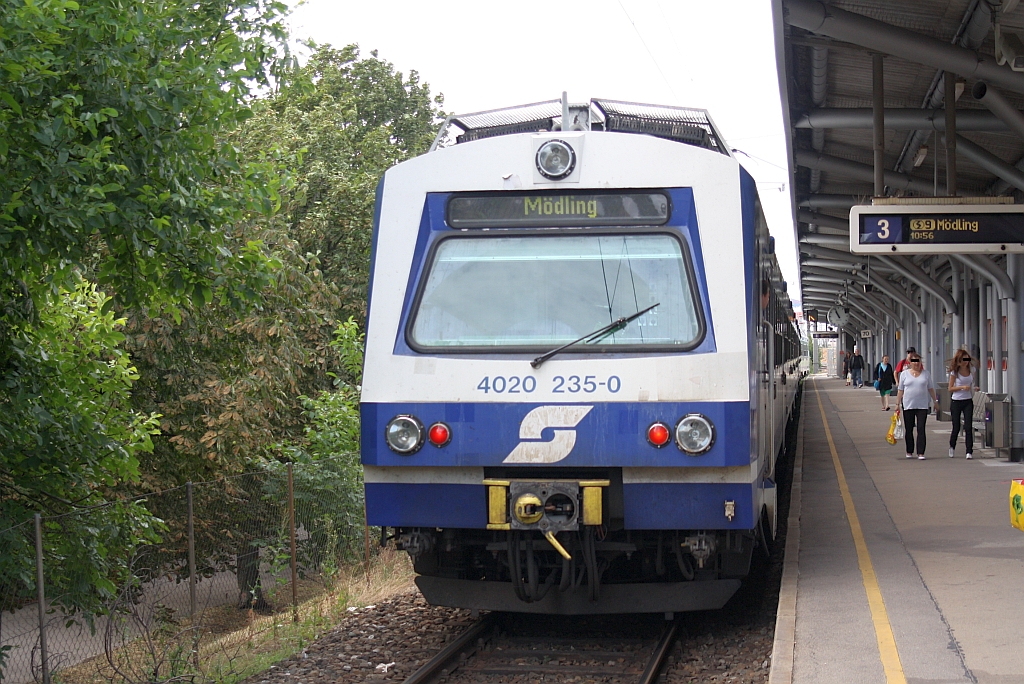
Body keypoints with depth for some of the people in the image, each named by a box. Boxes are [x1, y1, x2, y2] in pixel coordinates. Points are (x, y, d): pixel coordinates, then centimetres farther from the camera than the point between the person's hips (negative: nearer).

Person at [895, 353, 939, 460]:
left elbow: (930, 389, 15)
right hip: (908, 406, 0)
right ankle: (909, 452, 17)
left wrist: (935, 400, 13)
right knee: (909, 430, 6)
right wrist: (897, 404, 3)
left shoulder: (926, 374, 7)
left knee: (921, 429, -7)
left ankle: (921, 453, -7)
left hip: (922, 406, 0)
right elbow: (900, 390, 7)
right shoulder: (904, 374, 5)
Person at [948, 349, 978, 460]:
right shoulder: (955, 372, -5)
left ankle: (969, 452, -9)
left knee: (968, 427, -8)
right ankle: (952, 447, 31)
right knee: (956, 427, 4)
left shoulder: (971, 371, 5)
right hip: (956, 401, -2)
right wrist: (962, 387, -17)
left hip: (968, 402, 2)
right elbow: (950, 388, -6)